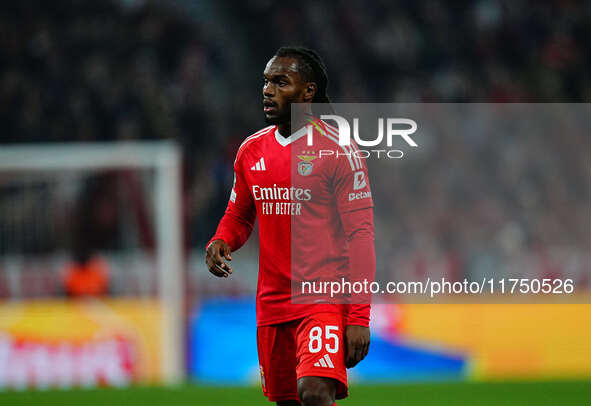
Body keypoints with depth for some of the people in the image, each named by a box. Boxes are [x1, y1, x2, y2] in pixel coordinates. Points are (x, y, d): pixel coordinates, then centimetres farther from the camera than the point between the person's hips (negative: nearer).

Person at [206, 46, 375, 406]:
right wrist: (220, 243, -2)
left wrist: (359, 317, -17)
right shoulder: (251, 150, 10)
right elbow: (239, 215, 23)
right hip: (272, 304, 6)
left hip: (325, 297, -6)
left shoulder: (337, 150, -8)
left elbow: (361, 235, -11)